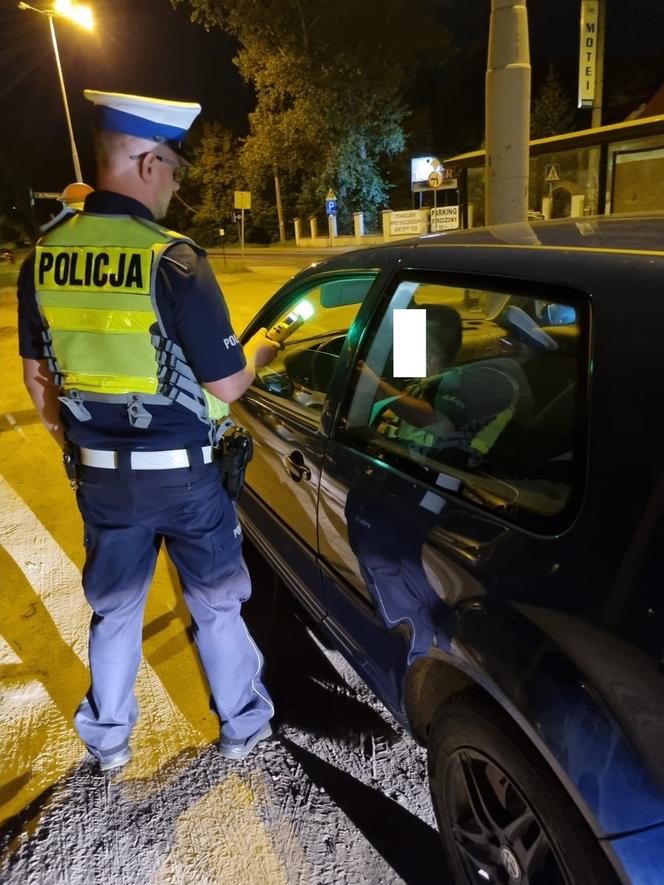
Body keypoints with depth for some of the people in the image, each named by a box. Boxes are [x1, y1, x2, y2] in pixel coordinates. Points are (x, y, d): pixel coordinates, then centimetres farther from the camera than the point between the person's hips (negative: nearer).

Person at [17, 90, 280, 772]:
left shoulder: (43, 255, -1)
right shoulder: (172, 259, -19)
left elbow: (36, 375, 8)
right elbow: (226, 384, -15)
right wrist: (258, 351, 6)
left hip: (99, 471, 5)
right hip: (181, 472, -4)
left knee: (113, 606, 21)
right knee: (215, 602, 16)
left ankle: (108, 739, 39)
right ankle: (243, 724, 35)